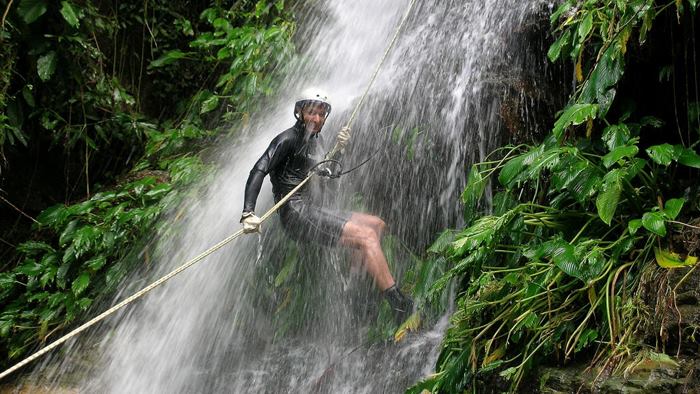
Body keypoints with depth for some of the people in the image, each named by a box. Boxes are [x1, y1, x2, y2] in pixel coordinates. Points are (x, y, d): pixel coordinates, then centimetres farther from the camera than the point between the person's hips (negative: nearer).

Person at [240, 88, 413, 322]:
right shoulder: (288, 139, -9)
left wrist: (338, 150, 6)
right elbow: (259, 171, -19)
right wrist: (248, 213, -32)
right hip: (296, 214, -10)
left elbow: (328, 174, 23)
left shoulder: (315, 139, 18)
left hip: (310, 210, 10)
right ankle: (399, 305, -20)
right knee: (367, 237, -19)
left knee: (377, 224, 15)